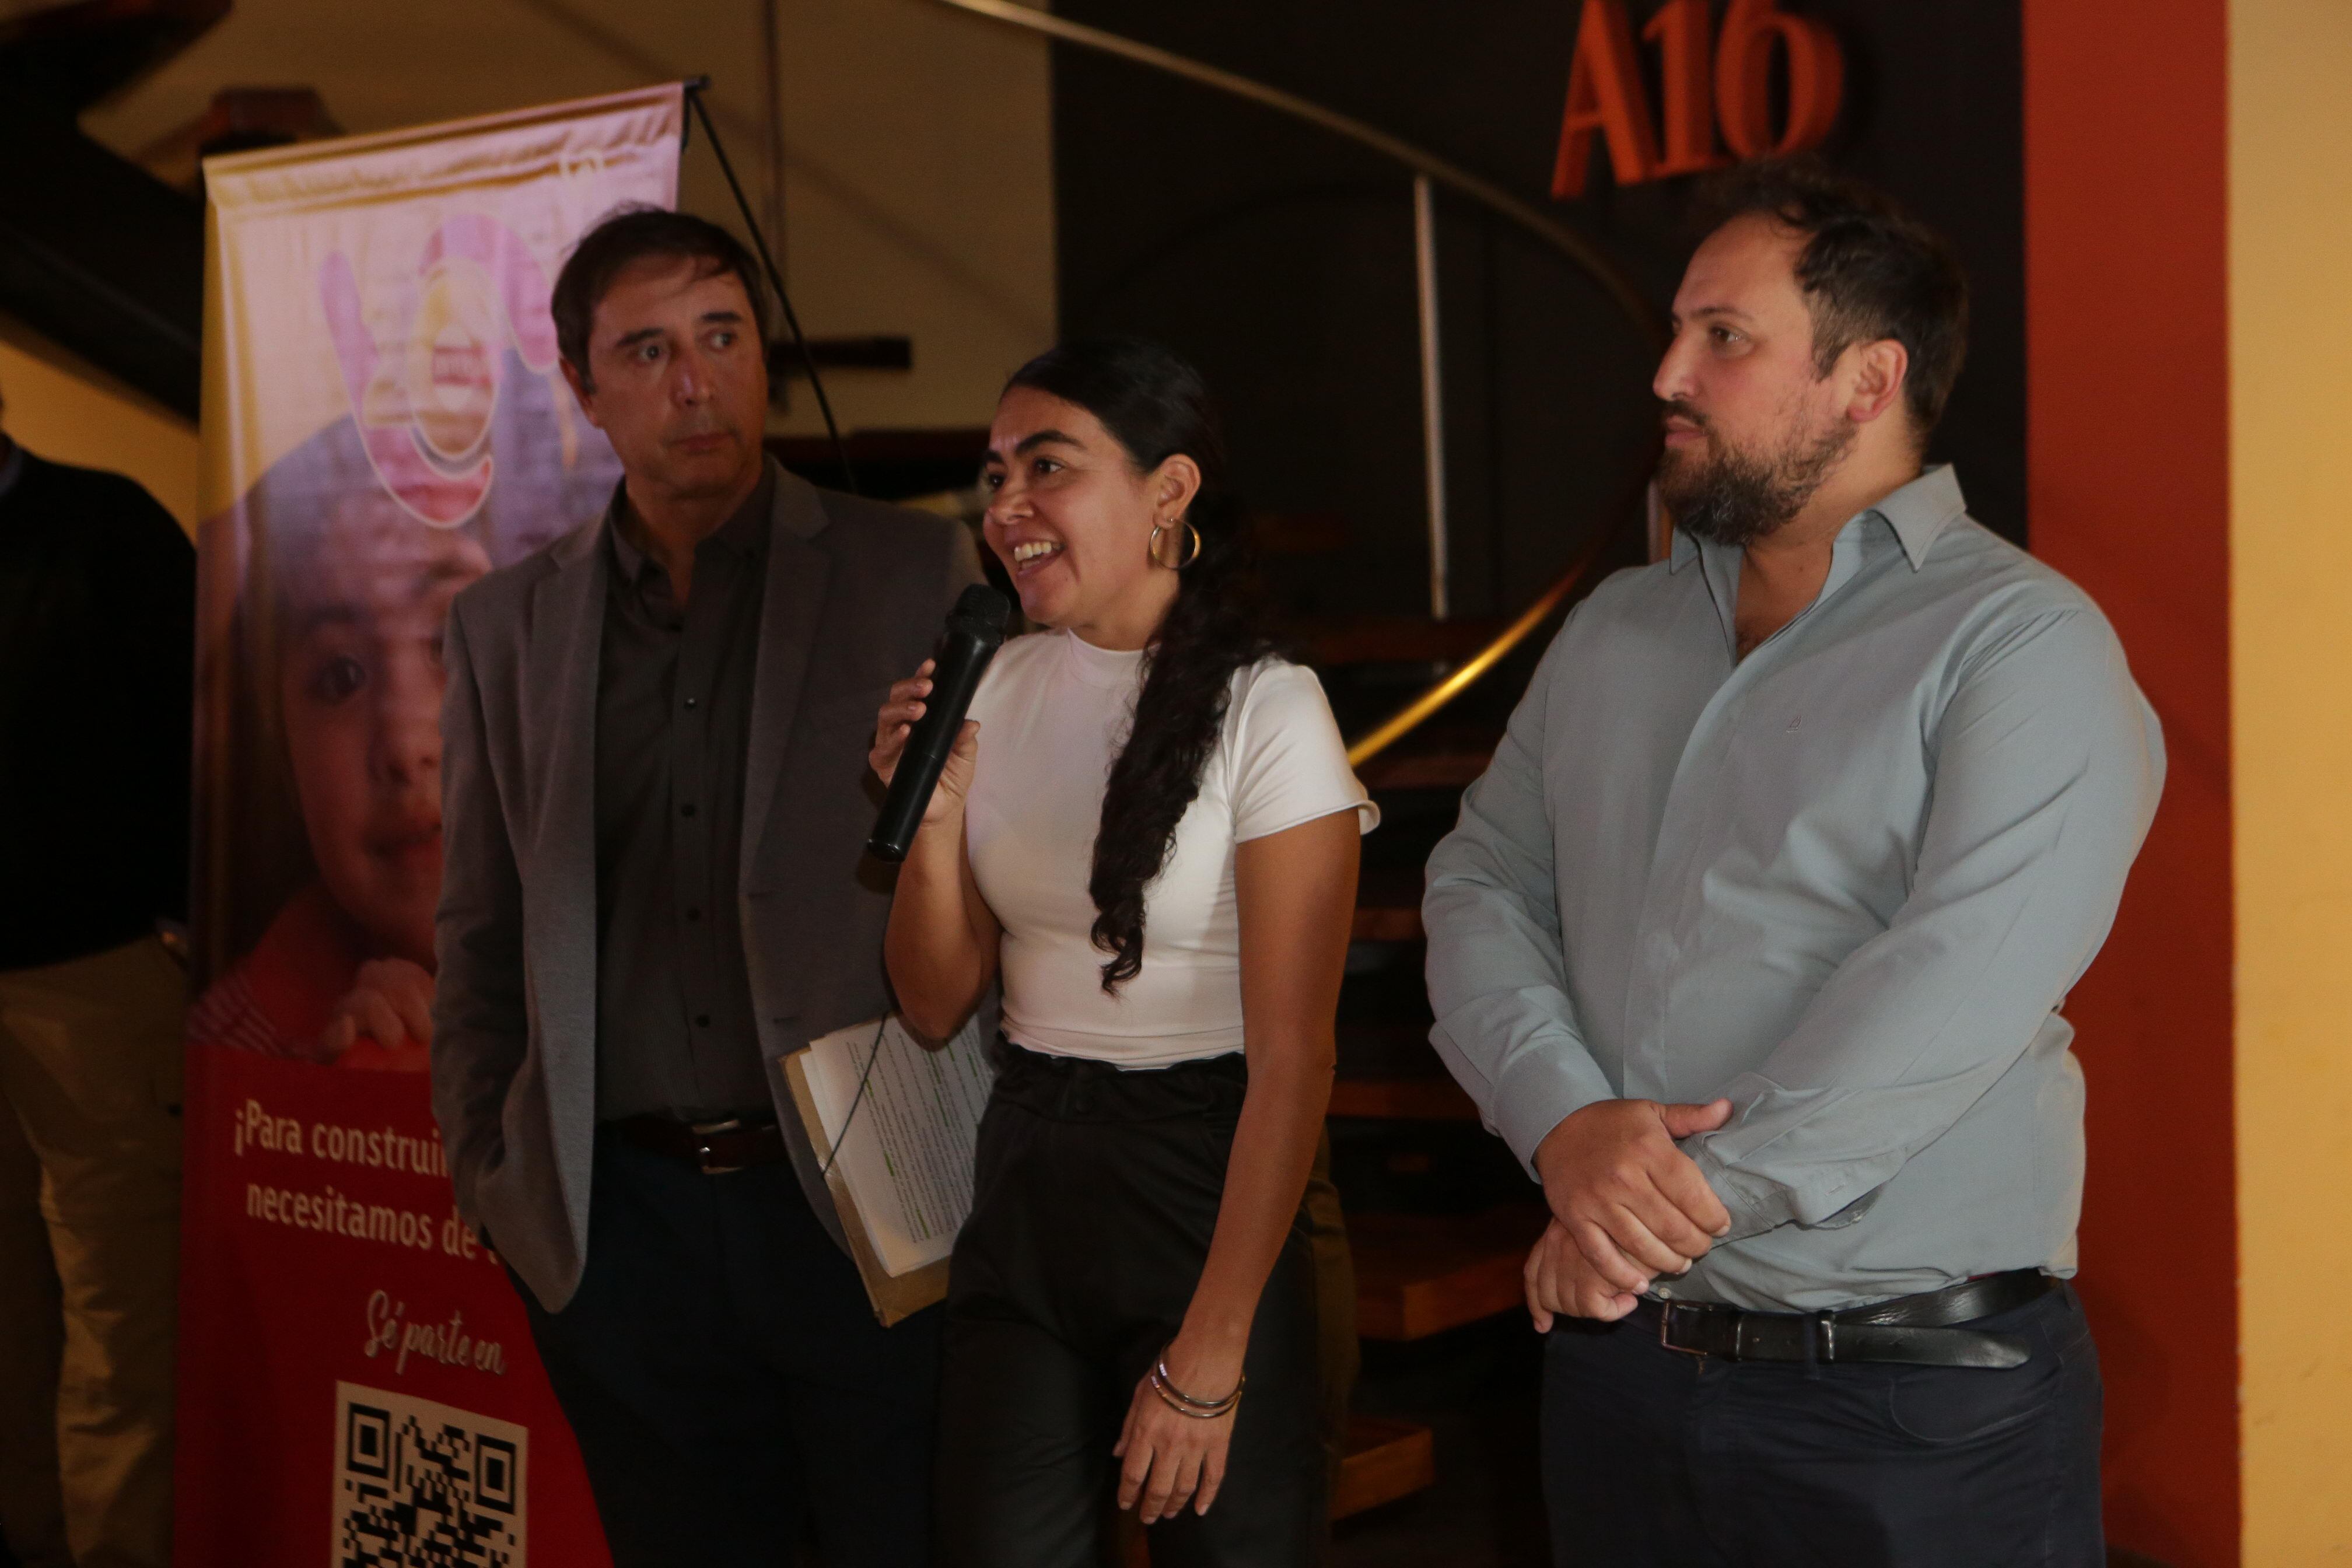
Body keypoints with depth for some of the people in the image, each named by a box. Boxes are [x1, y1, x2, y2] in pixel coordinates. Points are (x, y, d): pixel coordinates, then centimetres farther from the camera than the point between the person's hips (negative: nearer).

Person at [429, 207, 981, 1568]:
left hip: (868, 1209, -2)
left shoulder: (915, 574, 1)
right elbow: (481, 933, 15)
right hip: (621, 1226, 3)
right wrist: (490, 1174, 8)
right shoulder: (506, 624, 10)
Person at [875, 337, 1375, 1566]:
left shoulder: (1266, 713, -14)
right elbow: (936, 1005, 6)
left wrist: (1208, 1361, -18)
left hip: (1201, 1187, -5)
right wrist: (934, 815, -11)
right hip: (1024, 1179, 5)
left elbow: (1291, 1064, -15)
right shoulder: (998, 687, 3)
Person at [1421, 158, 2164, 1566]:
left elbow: (1959, 984, -21)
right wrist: (1568, 1124, -13)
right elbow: (1483, 885, 6)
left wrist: (1678, 1202, -19)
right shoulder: (1614, 632, 13)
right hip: (1617, 1368, 6)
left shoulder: (2025, 644, -9)